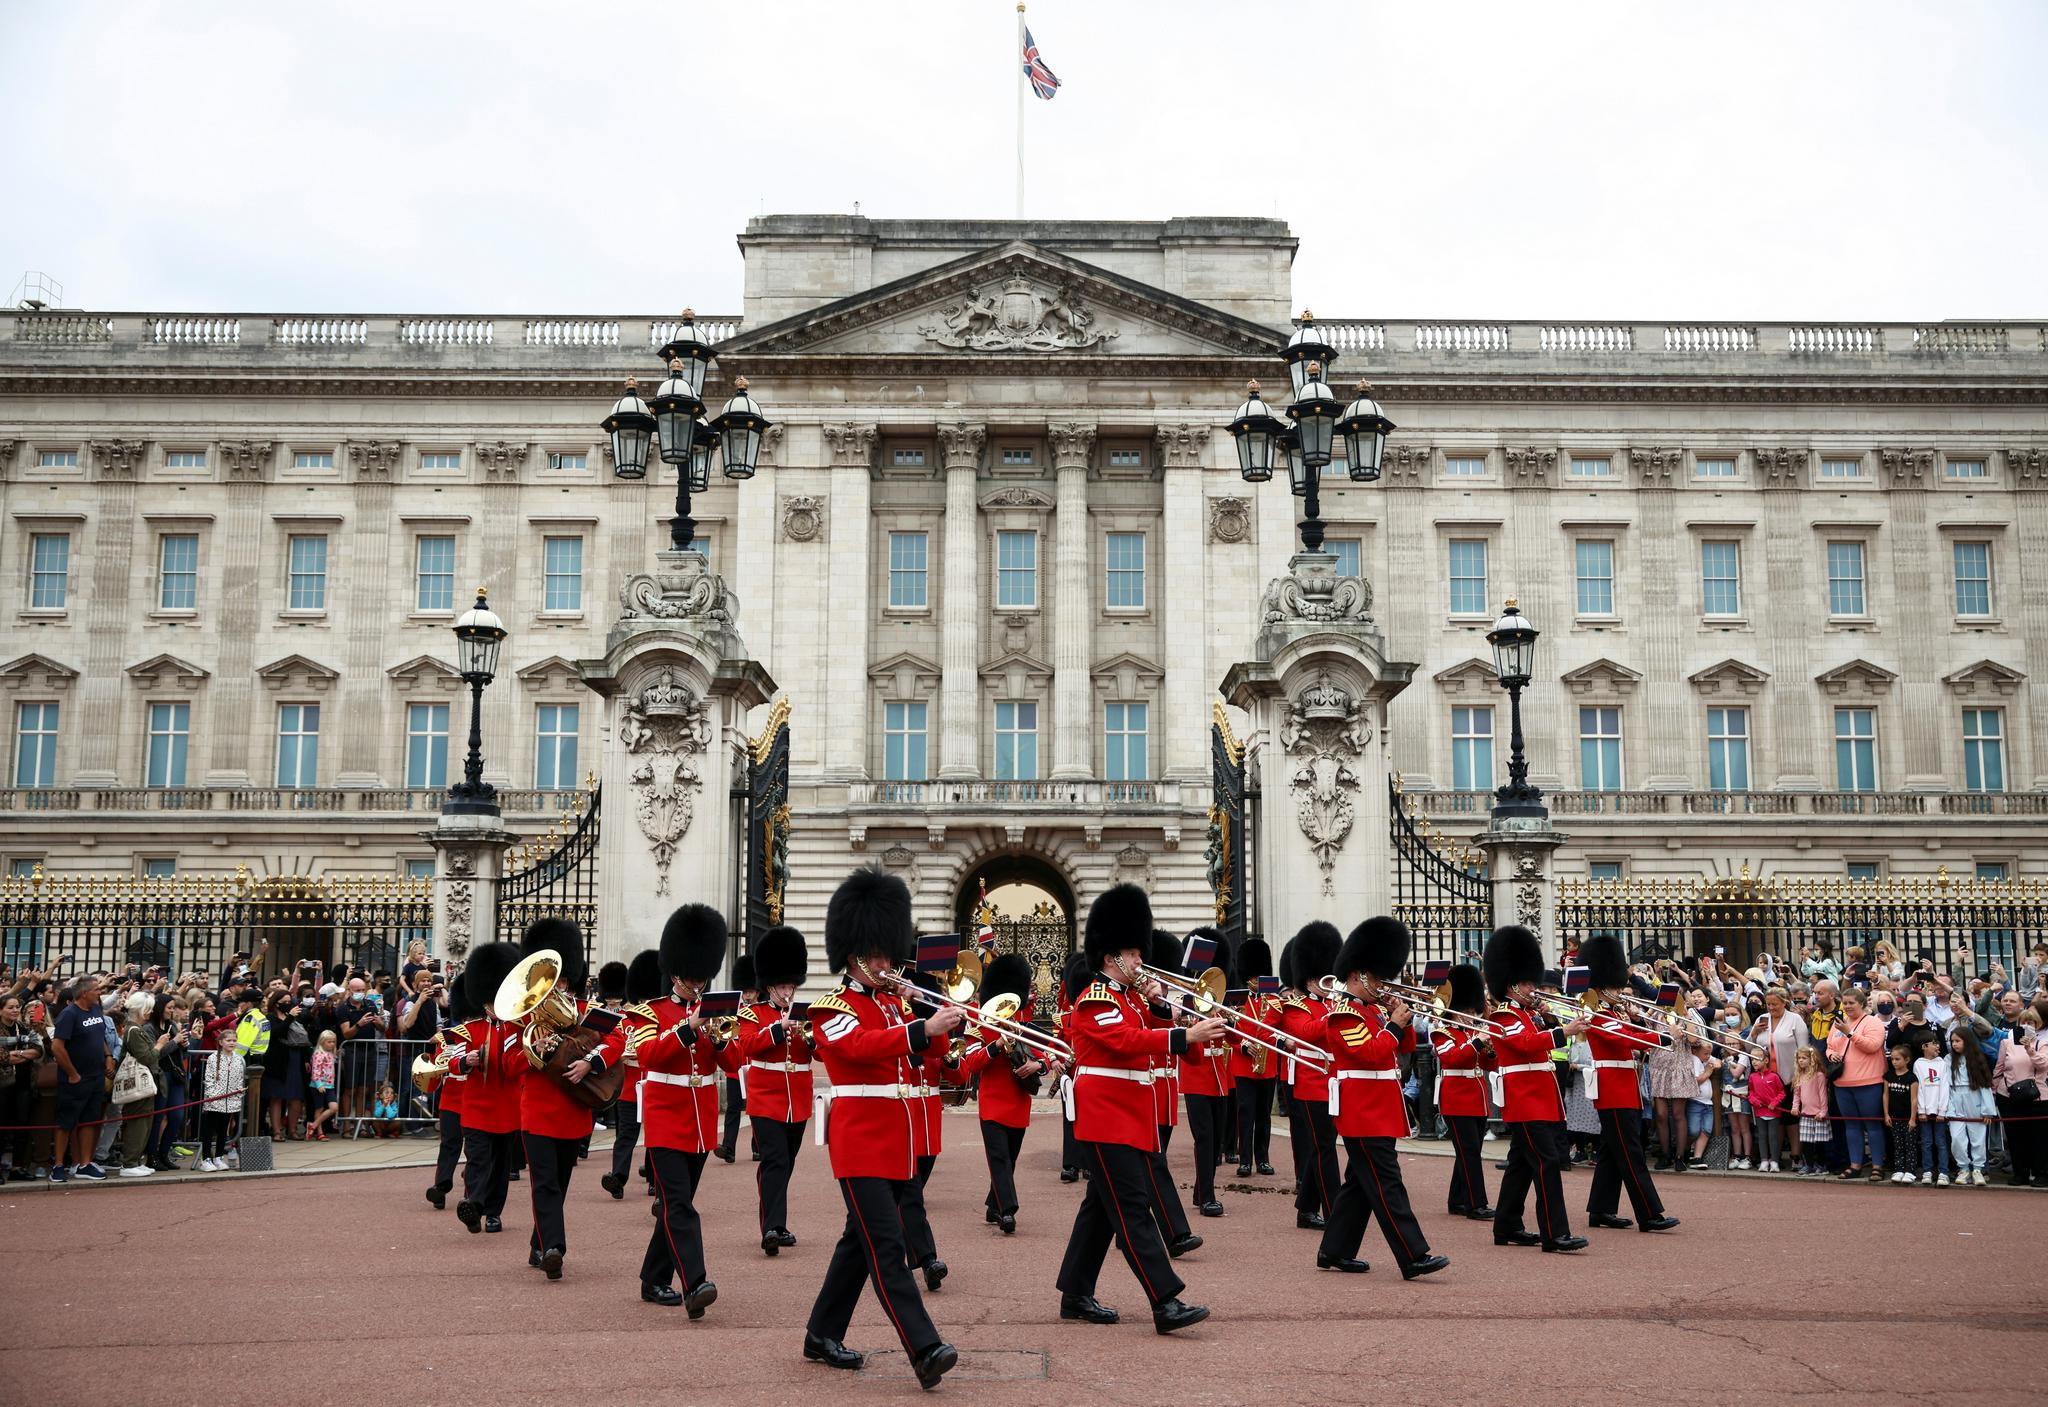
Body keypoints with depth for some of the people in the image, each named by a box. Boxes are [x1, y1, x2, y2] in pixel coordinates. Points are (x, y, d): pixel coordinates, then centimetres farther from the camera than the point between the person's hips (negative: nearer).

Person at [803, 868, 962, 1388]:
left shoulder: (897, 1004, 15)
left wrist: (945, 1020, -10)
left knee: (860, 1242, 15)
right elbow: (860, 1045, -27)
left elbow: (924, 1055, 9)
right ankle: (925, 1350, -22)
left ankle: (822, 1336, 27)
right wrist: (923, 1029, -38)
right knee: (887, 1245, -14)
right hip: (860, 1141, -8)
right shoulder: (832, 1009, -7)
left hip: (895, 1141, 8)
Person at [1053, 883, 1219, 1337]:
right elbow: (1129, 1041, -28)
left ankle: (1076, 1295, 21)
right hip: (1106, 1120, -10)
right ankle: (1166, 1303, -17)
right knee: (1133, 1209, -13)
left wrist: (1155, 1005, -3)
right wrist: (1187, 1035, -37)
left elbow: (1149, 1036, 14)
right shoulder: (1095, 1001, -14)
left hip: (1130, 1119, 10)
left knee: (1102, 1207, 13)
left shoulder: (1130, 996, 16)